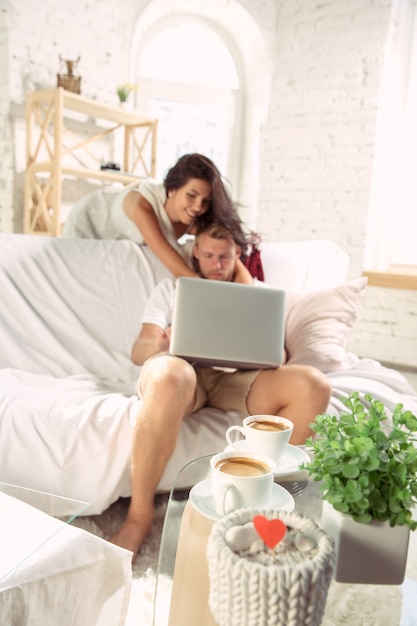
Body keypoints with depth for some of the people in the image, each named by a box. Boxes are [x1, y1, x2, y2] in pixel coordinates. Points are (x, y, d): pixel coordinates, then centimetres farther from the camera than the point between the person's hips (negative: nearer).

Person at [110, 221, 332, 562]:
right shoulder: (172, 288, 23)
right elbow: (138, 351, 11)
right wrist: (159, 346, -15)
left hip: (237, 379, 2)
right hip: (184, 374, -1)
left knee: (313, 385, -26)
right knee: (169, 372, -40)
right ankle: (139, 516, -26)